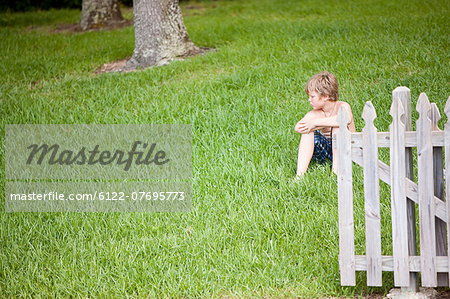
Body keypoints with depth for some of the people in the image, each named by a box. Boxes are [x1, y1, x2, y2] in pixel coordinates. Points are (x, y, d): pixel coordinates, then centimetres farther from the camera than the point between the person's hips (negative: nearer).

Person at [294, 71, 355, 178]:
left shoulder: (343, 107, -15)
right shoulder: (314, 114, -3)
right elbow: (298, 127, -21)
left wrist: (315, 122, -36)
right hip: (324, 151, 4)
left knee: (338, 126, -29)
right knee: (307, 132, -20)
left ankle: (336, 170, -34)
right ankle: (300, 174, -30)